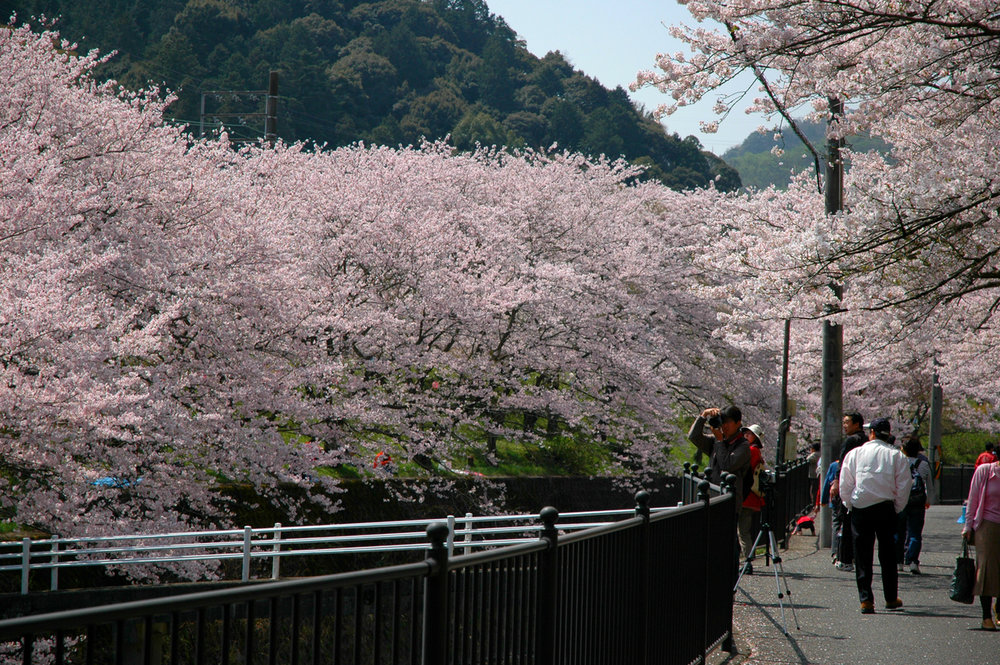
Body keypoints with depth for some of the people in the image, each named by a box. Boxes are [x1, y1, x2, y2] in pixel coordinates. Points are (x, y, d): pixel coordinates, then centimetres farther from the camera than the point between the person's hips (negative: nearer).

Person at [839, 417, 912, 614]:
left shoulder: (855, 454, 3)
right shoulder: (897, 456, 2)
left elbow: (844, 484, 2)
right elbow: (904, 486, -2)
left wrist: (849, 505, 13)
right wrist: (897, 508, 9)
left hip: (860, 509, -1)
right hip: (886, 508, 1)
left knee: (862, 555, 2)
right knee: (888, 555, 12)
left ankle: (866, 599, -4)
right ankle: (891, 598, 20)